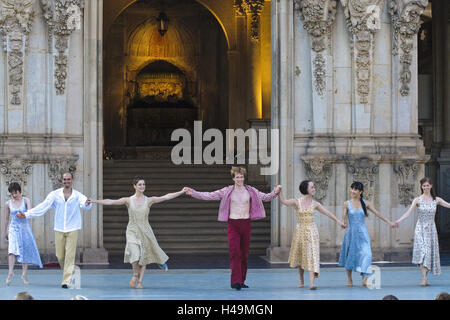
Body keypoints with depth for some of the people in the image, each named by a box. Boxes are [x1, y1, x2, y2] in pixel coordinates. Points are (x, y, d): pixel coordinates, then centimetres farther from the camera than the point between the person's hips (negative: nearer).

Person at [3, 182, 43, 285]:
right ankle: (10, 272, -24)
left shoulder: (25, 200, -1)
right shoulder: (8, 204, 3)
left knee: (26, 251, 1)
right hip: (13, 228, 0)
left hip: (25, 228, 0)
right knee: (12, 249, -17)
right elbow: (6, 219, 13)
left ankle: (24, 274, 10)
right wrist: (5, 232, 18)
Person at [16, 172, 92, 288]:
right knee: (60, 256, 4)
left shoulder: (78, 195, -2)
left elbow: (84, 205, -20)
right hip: (59, 229, 2)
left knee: (70, 255, -8)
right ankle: (68, 273, 29)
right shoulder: (55, 194, 1)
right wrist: (26, 214, -12)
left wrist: (87, 204, -46)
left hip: (72, 229, -2)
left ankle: (66, 281, -6)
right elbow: (43, 207, -3)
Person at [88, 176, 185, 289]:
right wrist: (95, 201, -14)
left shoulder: (149, 200, 2)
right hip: (132, 231, -1)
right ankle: (135, 274, 10)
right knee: (134, 254, -17)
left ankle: (140, 281, 11)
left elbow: (166, 197, -1)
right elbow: (110, 202, -6)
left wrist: (181, 192, -8)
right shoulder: (128, 200, -1)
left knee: (144, 256, 1)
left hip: (145, 232, 2)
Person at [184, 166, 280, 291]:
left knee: (244, 254, 6)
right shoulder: (227, 191, 2)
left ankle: (241, 281, 15)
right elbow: (209, 196, -1)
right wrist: (193, 193, -9)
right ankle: (236, 281, -16)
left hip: (246, 224, 2)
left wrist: (274, 193, -12)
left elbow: (265, 197, 8)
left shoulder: (251, 191, 8)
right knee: (234, 252, -12)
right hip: (233, 224, -2)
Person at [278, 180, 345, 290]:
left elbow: (327, 213, 10)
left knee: (312, 255, -11)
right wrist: (280, 191, -26)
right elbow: (284, 201, -14)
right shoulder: (297, 202, -3)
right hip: (300, 230, 0)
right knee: (300, 256, 13)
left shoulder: (314, 204, 3)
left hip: (311, 231, 0)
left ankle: (311, 283, -18)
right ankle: (301, 279, 34)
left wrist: (338, 220, 10)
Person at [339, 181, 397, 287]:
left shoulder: (365, 203, 4)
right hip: (351, 233, 0)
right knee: (350, 256, 7)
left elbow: (377, 213, 8)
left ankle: (365, 279, -18)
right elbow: (343, 218, -7)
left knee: (365, 254, -14)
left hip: (362, 234, 0)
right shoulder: (347, 204, 0)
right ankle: (349, 280, 21)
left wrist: (389, 222, 7)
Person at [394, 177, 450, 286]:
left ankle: (424, 279, 13)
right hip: (420, 229, -3)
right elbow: (408, 212, -11)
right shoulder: (417, 200, -2)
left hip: (431, 229, 3)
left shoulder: (436, 200, 6)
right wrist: (398, 221, -24)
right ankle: (424, 279, -20)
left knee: (430, 252, 3)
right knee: (423, 251, -15)